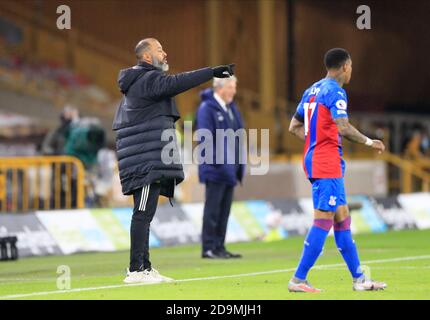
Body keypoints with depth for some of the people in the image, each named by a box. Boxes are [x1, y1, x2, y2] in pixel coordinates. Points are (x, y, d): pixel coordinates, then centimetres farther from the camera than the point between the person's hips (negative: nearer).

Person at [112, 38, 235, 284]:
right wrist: (212, 72, -29)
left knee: (144, 214, 12)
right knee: (143, 213, -12)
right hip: (147, 160, -11)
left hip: (147, 160, 11)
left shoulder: (136, 83, 23)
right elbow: (177, 82, -26)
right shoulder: (148, 79, -10)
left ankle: (144, 267, 15)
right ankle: (136, 270, -14)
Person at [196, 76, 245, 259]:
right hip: (216, 169, -8)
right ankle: (208, 248, -1)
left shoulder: (231, 107, 15)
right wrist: (216, 162, -21)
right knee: (213, 209, -4)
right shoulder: (207, 108, -11)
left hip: (229, 168, 8)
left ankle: (219, 247, 15)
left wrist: (239, 164, 12)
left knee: (224, 209, 10)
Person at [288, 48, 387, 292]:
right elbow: (343, 127, -23)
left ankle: (359, 278, 15)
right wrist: (368, 142, -11)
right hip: (328, 164, -10)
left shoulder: (313, 90, 17)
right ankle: (298, 279, -10)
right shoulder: (336, 92, -11)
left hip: (314, 159, 10)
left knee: (342, 219, 12)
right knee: (324, 221, -9)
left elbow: (295, 126, 21)